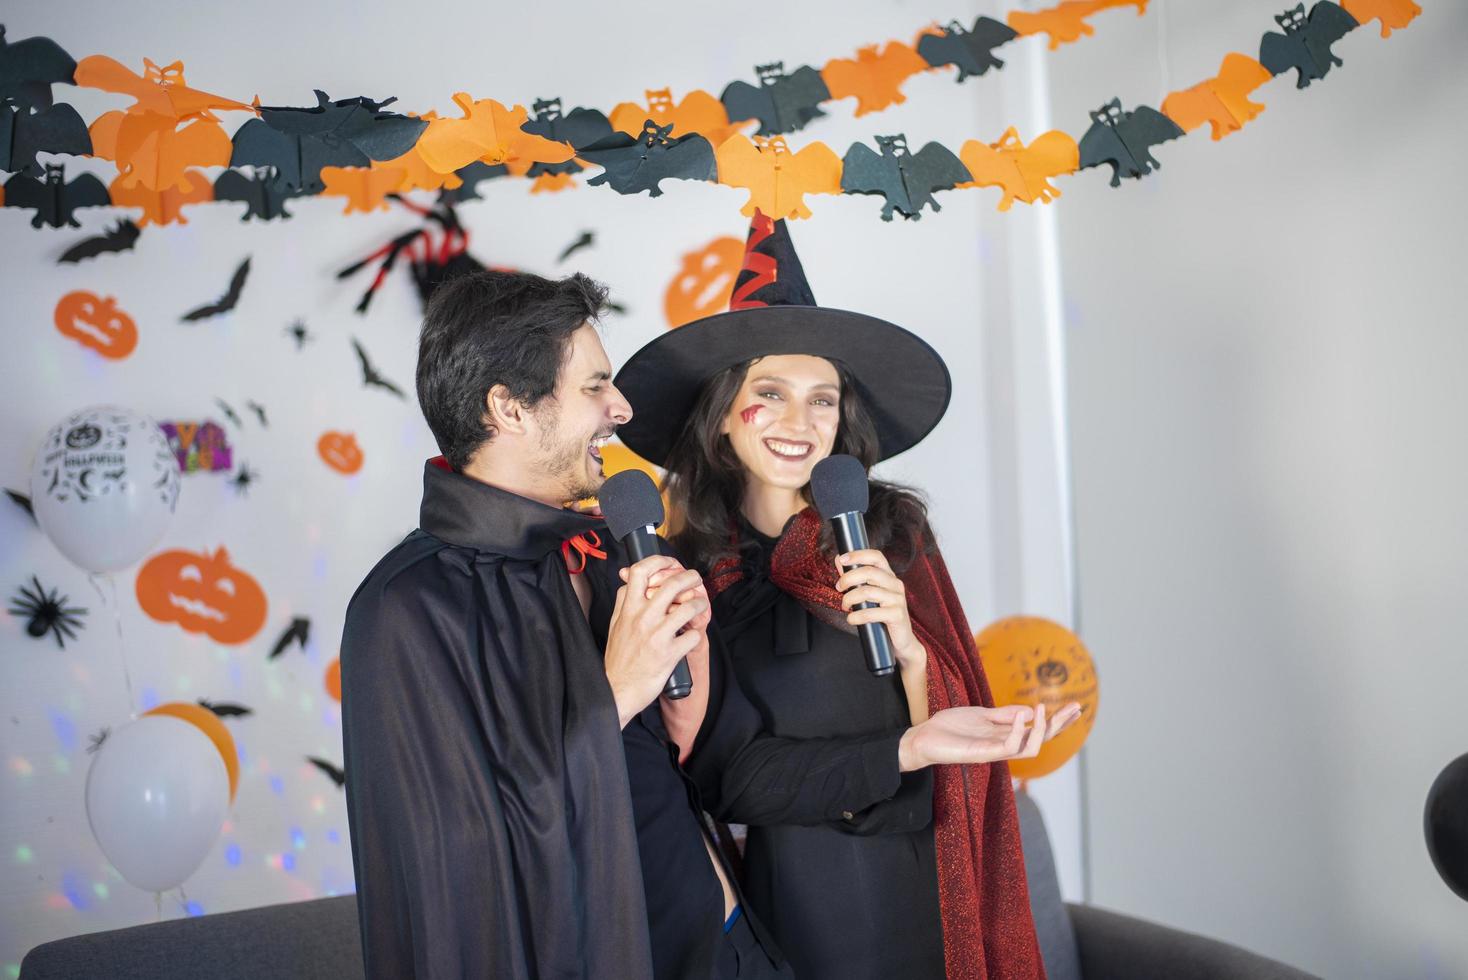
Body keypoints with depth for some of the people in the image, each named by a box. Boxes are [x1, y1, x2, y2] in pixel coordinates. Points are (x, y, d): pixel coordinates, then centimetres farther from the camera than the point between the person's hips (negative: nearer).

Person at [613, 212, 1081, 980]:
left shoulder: (893, 533, -6)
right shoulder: (688, 568, -4)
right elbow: (699, 771, 2)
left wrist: (909, 650, -23)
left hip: (903, 880, -1)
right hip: (776, 883, 1)